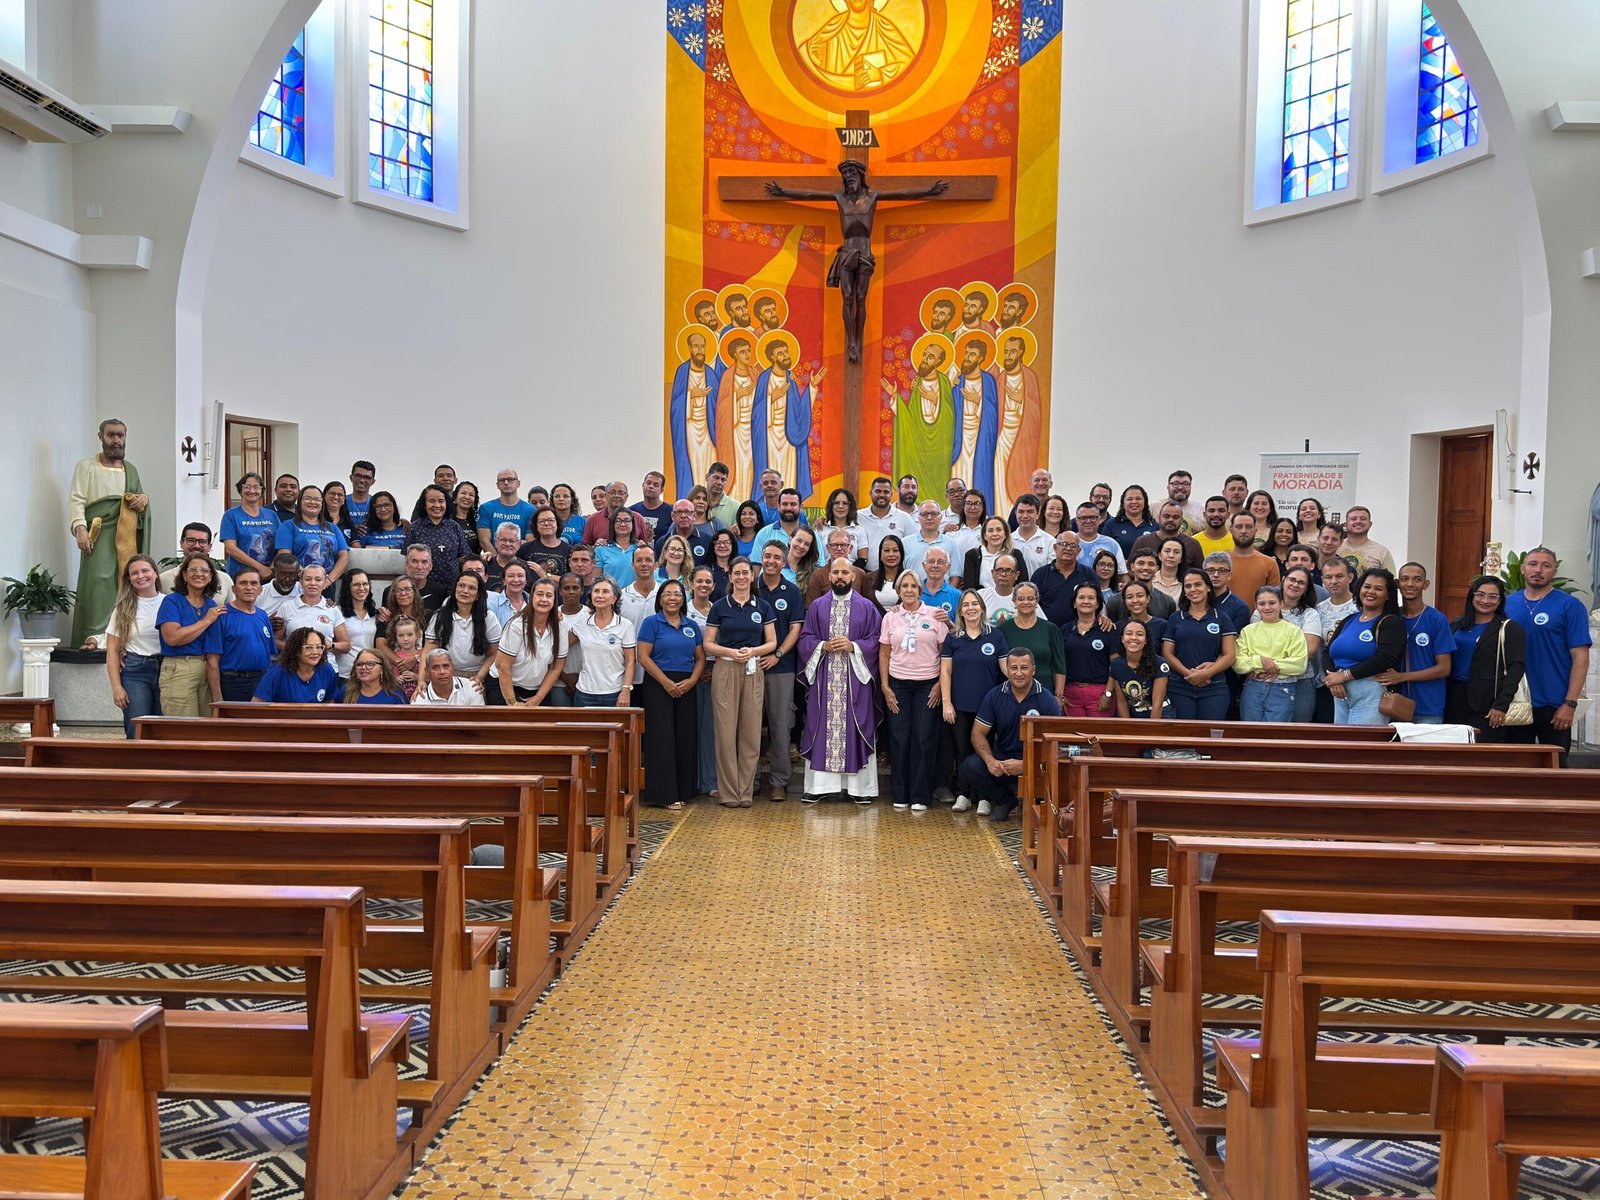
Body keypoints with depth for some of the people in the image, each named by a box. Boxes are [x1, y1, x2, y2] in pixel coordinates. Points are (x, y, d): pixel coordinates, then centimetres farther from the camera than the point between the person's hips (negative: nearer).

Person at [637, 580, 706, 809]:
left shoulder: (691, 626, 14)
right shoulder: (651, 623, 0)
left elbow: (700, 657, 12)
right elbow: (643, 656, -8)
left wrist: (691, 681, -6)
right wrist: (667, 682, -15)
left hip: (687, 687, 5)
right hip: (658, 685, -4)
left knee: (685, 738, 4)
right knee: (662, 737, -6)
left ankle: (682, 791, 12)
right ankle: (664, 794, -3)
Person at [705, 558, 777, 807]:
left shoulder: (763, 606, 8)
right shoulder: (719, 606, 4)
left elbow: (772, 642, 6)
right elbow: (708, 644, 3)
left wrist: (752, 651, -12)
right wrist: (731, 652, -14)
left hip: (753, 671, 2)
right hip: (725, 671, -1)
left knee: (751, 732, 2)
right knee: (726, 731, -3)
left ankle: (746, 791, 10)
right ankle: (729, 793, 4)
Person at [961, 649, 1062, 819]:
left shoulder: (1047, 701, -6)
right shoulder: (995, 695, 2)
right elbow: (978, 733, 0)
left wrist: (1024, 765, -24)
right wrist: (990, 760, -19)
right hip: (1001, 760, 3)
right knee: (970, 767, -24)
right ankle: (1005, 799, 2)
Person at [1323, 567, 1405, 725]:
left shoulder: (1391, 622, -2)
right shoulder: (1348, 621, 19)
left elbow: (1384, 659, -17)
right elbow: (1327, 652, 13)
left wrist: (1344, 675, -15)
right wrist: (1332, 678, -8)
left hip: (1371, 694, -7)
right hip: (1341, 694, 7)